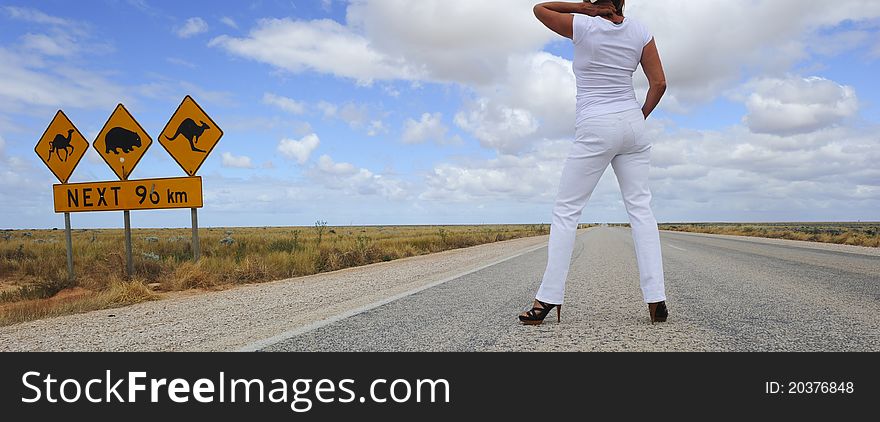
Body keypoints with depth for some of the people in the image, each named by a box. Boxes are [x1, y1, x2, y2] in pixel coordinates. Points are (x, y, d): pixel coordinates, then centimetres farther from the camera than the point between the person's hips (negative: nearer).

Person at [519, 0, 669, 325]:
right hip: (632, 124, 5)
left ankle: (548, 301, -1)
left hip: (595, 128, -5)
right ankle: (657, 301, 1)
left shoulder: (583, 26, -4)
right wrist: (641, 117, 18)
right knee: (641, 208, 4)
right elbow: (659, 82, 6)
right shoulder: (640, 32, 8)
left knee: (566, 211, 0)